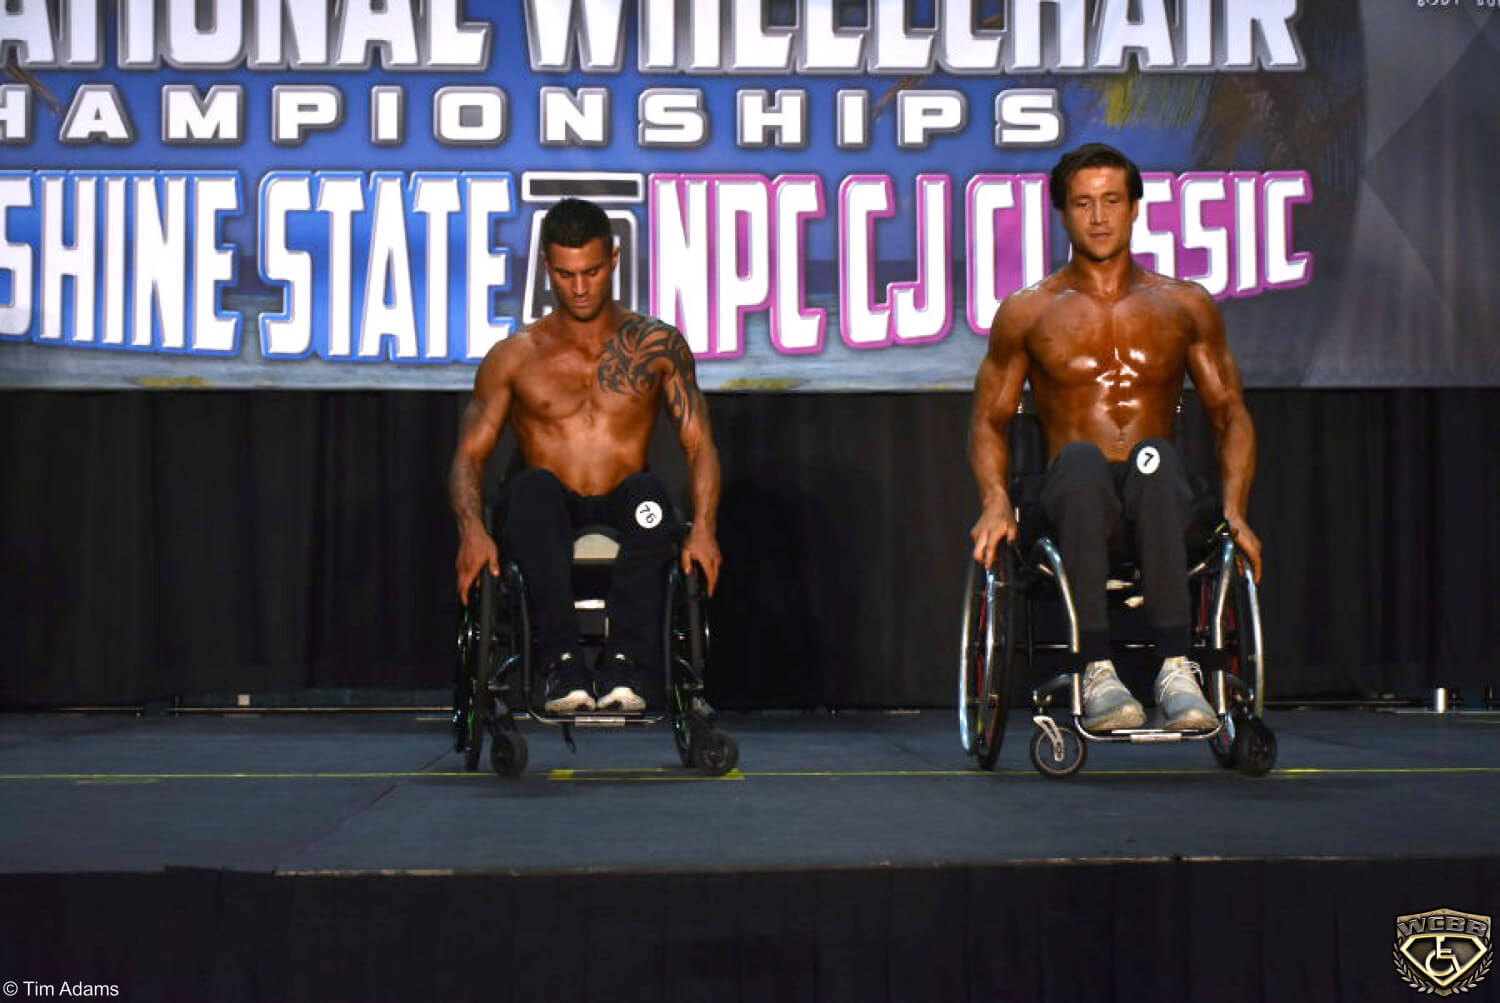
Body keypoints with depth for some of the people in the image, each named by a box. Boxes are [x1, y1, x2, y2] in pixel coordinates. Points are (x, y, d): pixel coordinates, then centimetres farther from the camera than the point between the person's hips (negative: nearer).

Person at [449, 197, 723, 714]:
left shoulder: (657, 345, 9)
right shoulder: (514, 356, 8)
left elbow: (699, 444, 4)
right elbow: (470, 453, 4)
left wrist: (703, 529, -15)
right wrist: (472, 531, -17)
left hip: (622, 516, 0)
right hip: (551, 521, 0)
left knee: (649, 491, -34)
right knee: (530, 486, -34)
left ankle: (625, 662, -42)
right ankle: (561, 661, -41)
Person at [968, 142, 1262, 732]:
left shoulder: (1185, 306, 14)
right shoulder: (1027, 312, 12)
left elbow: (1230, 415, 16)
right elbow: (989, 420, 14)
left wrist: (1234, 509, 0)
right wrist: (995, 501, -6)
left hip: (1155, 495, 1)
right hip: (1073, 499, 0)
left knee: (1154, 457, -37)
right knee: (1081, 458, -38)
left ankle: (1175, 670, -48)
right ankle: (1097, 673, -47)